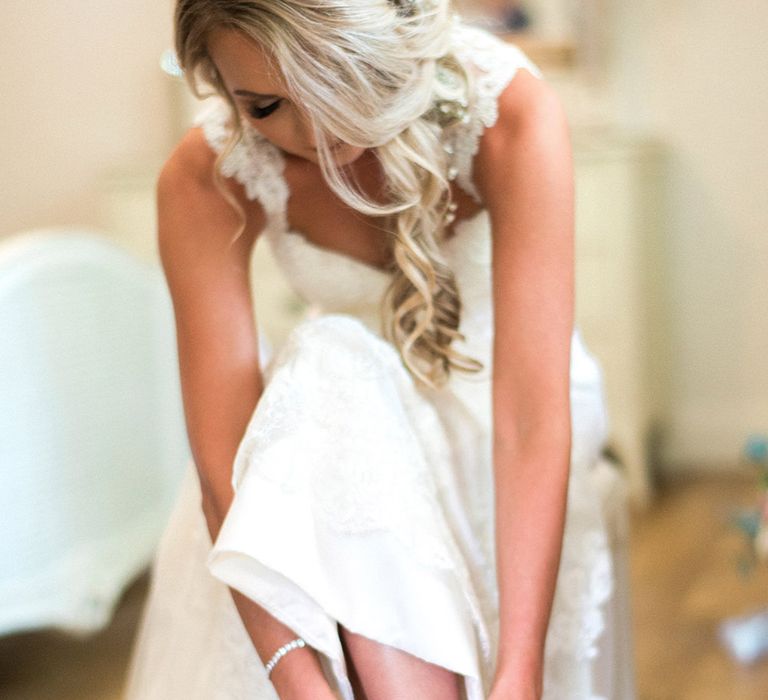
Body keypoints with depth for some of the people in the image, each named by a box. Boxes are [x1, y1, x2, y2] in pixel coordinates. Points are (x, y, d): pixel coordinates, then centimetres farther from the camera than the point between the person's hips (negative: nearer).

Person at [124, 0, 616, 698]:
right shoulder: (206, 179, -23)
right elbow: (224, 457, -27)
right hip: (328, 411, 1)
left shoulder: (508, 110, -28)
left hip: (490, 388, -1)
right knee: (330, 357, -32)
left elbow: (533, 415, -34)